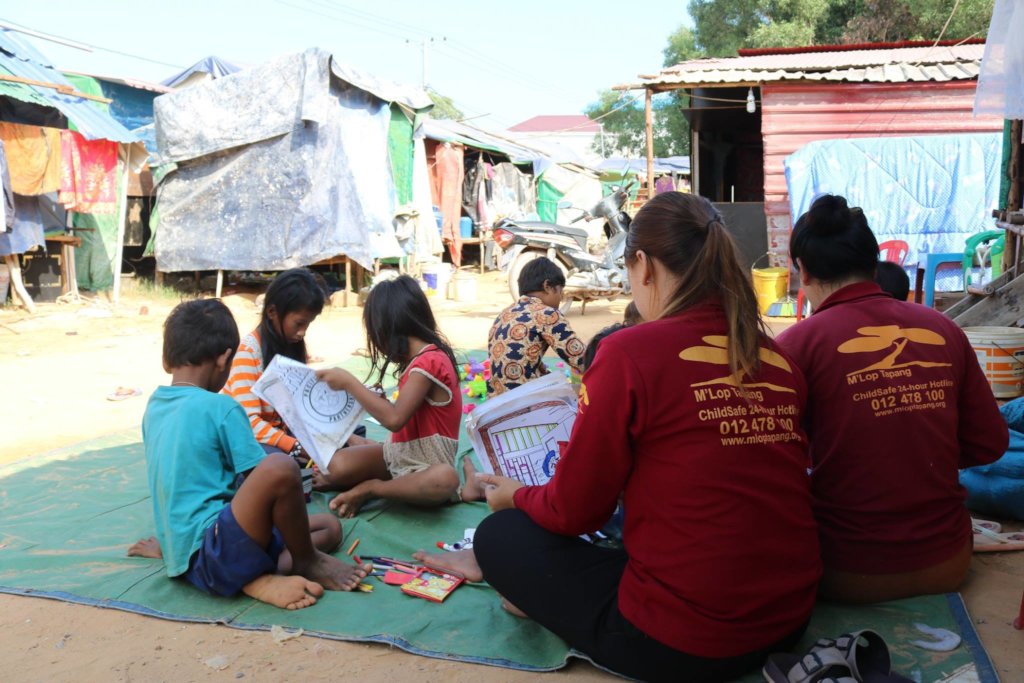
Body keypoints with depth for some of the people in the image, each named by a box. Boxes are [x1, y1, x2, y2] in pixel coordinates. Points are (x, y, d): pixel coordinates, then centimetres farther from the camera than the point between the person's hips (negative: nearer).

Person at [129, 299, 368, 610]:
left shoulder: (154, 405, 14)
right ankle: (308, 562, -5)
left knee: (330, 526, 16)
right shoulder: (220, 408, -12)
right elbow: (259, 479, -9)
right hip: (212, 557, -10)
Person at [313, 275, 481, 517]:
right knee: (338, 465, -13)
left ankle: (372, 488, -20)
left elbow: (395, 419, -29)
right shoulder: (424, 357, 6)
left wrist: (349, 382, -21)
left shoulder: (428, 361, -22)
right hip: (400, 454, 7)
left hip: (427, 464, -7)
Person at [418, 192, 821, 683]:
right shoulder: (778, 358, 2)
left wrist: (517, 496, 15)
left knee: (500, 535, 11)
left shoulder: (631, 351, -15)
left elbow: (573, 510, -7)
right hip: (791, 622, 7)